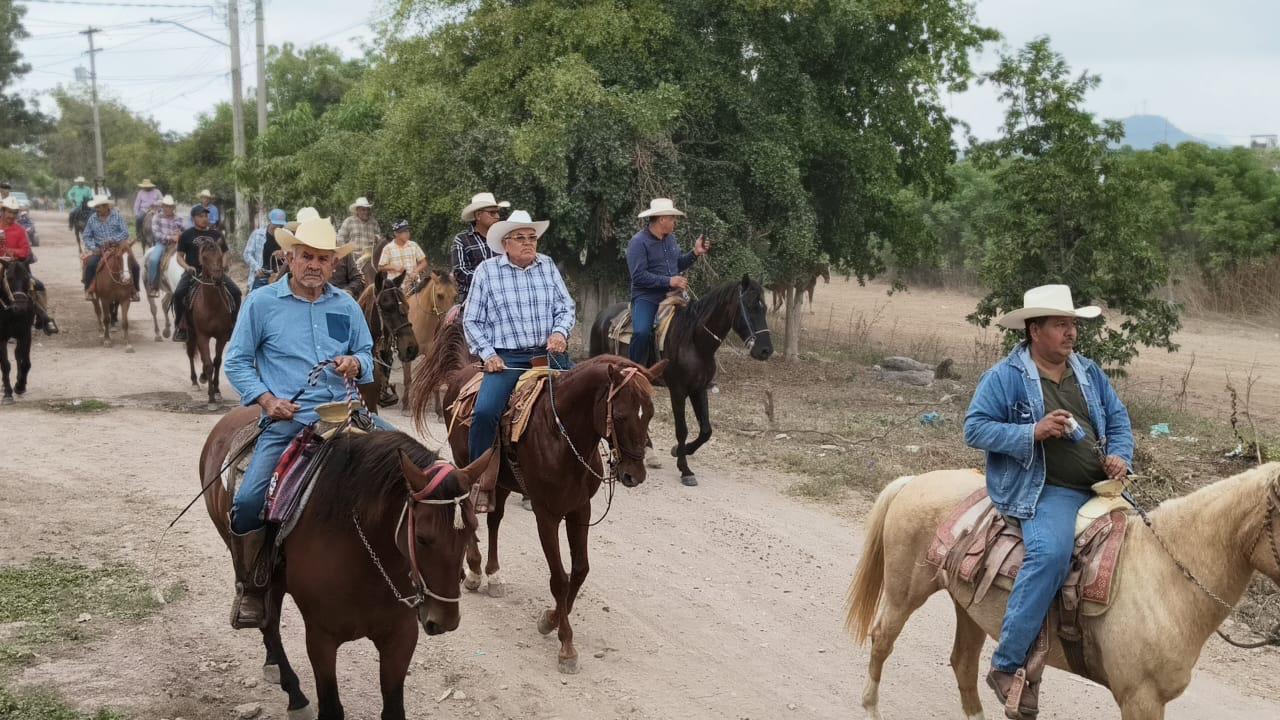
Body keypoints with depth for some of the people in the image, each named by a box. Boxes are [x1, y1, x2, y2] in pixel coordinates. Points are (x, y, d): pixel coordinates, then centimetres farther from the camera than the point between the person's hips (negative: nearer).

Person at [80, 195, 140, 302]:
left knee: (134, 265, -17)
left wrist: (112, 239, -20)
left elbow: (125, 232, -6)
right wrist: (93, 248, -10)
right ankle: (88, 289, -11)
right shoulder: (92, 219, 4)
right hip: (100, 249, 0)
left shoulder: (117, 216, -1)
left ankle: (134, 289, 4)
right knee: (91, 263, -28)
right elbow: (86, 237, 8)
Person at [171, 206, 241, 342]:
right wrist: (187, 267, -13)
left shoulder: (216, 234, 11)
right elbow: (180, 256, 7)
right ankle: (180, 325, -9)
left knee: (235, 292, -15)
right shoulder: (187, 235, 5)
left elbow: (223, 254, 19)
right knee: (178, 294, -27)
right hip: (193, 272, -2)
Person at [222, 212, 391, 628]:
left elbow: (367, 358, 20)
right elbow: (237, 362, 6)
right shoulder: (262, 303, 3)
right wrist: (267, 398, -10)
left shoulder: (346, 306, 12)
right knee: (248, 502, -20)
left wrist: (355, 364, -5)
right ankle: (250, 589, 2)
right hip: (288, 419, -3)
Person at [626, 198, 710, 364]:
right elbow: (639, 276, -20)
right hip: (647, 297, -7)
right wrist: (669, 281, -24)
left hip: (671, 295, 7)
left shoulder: (671, 238, 12)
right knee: (642, 332, -30)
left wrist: (695, 253, 8)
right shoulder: (638, 242, -12)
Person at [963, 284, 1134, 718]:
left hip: (1098, 488, 7)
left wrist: (1120, 456, -4)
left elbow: (1118, 420, 19)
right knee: (1051, 552, -33)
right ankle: (1008, 667, -26)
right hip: (1041, 490, -7)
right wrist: (1033, 432, -19)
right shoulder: (1005, 377, -3)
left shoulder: (1089, 373, 15)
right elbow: (975, 429, -7)